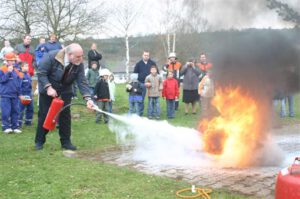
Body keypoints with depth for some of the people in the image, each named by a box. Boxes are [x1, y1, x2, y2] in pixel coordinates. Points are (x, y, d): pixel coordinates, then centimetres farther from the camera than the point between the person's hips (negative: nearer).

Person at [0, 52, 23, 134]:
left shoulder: (16, 71, 9)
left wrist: (19, 94, 13)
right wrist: (8, 72, -18)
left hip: (14, 95, 5)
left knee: (15, 111, 7)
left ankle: (15, 126, 14)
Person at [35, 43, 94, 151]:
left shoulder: (79, 64, -17)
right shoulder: (51, 57, -27)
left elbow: (82, 81, -19)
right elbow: (41, 73, -23)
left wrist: (88, 98, -30)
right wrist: (48, 87, -32)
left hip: (65, 91, 3)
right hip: (48, 89, -3)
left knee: (65, 115, 0)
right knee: (44, 114, 1)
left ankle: (66, 142, 10)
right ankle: (39, 141, 14)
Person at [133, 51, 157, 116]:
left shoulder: (153, 63, 6)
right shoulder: (139, 64, 7)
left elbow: (157, 73, 7)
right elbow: (135, 73, 9)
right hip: (141, 83, 0)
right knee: (141, 98, 5)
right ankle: (140, 112, 13)